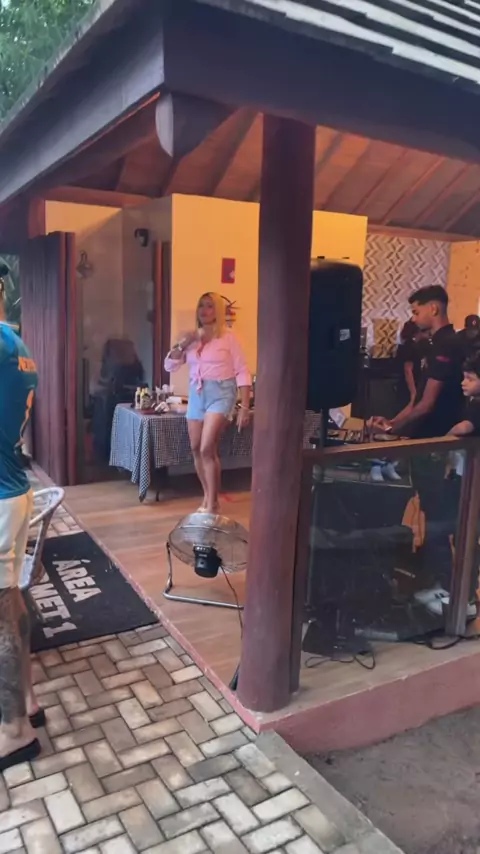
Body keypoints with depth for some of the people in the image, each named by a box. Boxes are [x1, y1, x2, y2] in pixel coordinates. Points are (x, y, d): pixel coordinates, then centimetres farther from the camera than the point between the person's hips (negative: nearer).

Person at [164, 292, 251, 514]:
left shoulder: (228, 337, -4)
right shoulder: (192, 338, 10)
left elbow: (242, 372, -6)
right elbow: (169, 366, 7)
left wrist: (245, 406, -12)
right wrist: (182, 344, -9)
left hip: (220, 393, -6)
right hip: (196, 394, 6)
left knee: (207, 449, -16)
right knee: (196, 449, 8)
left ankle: (212, 504, -4)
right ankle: (208, 498, 25)